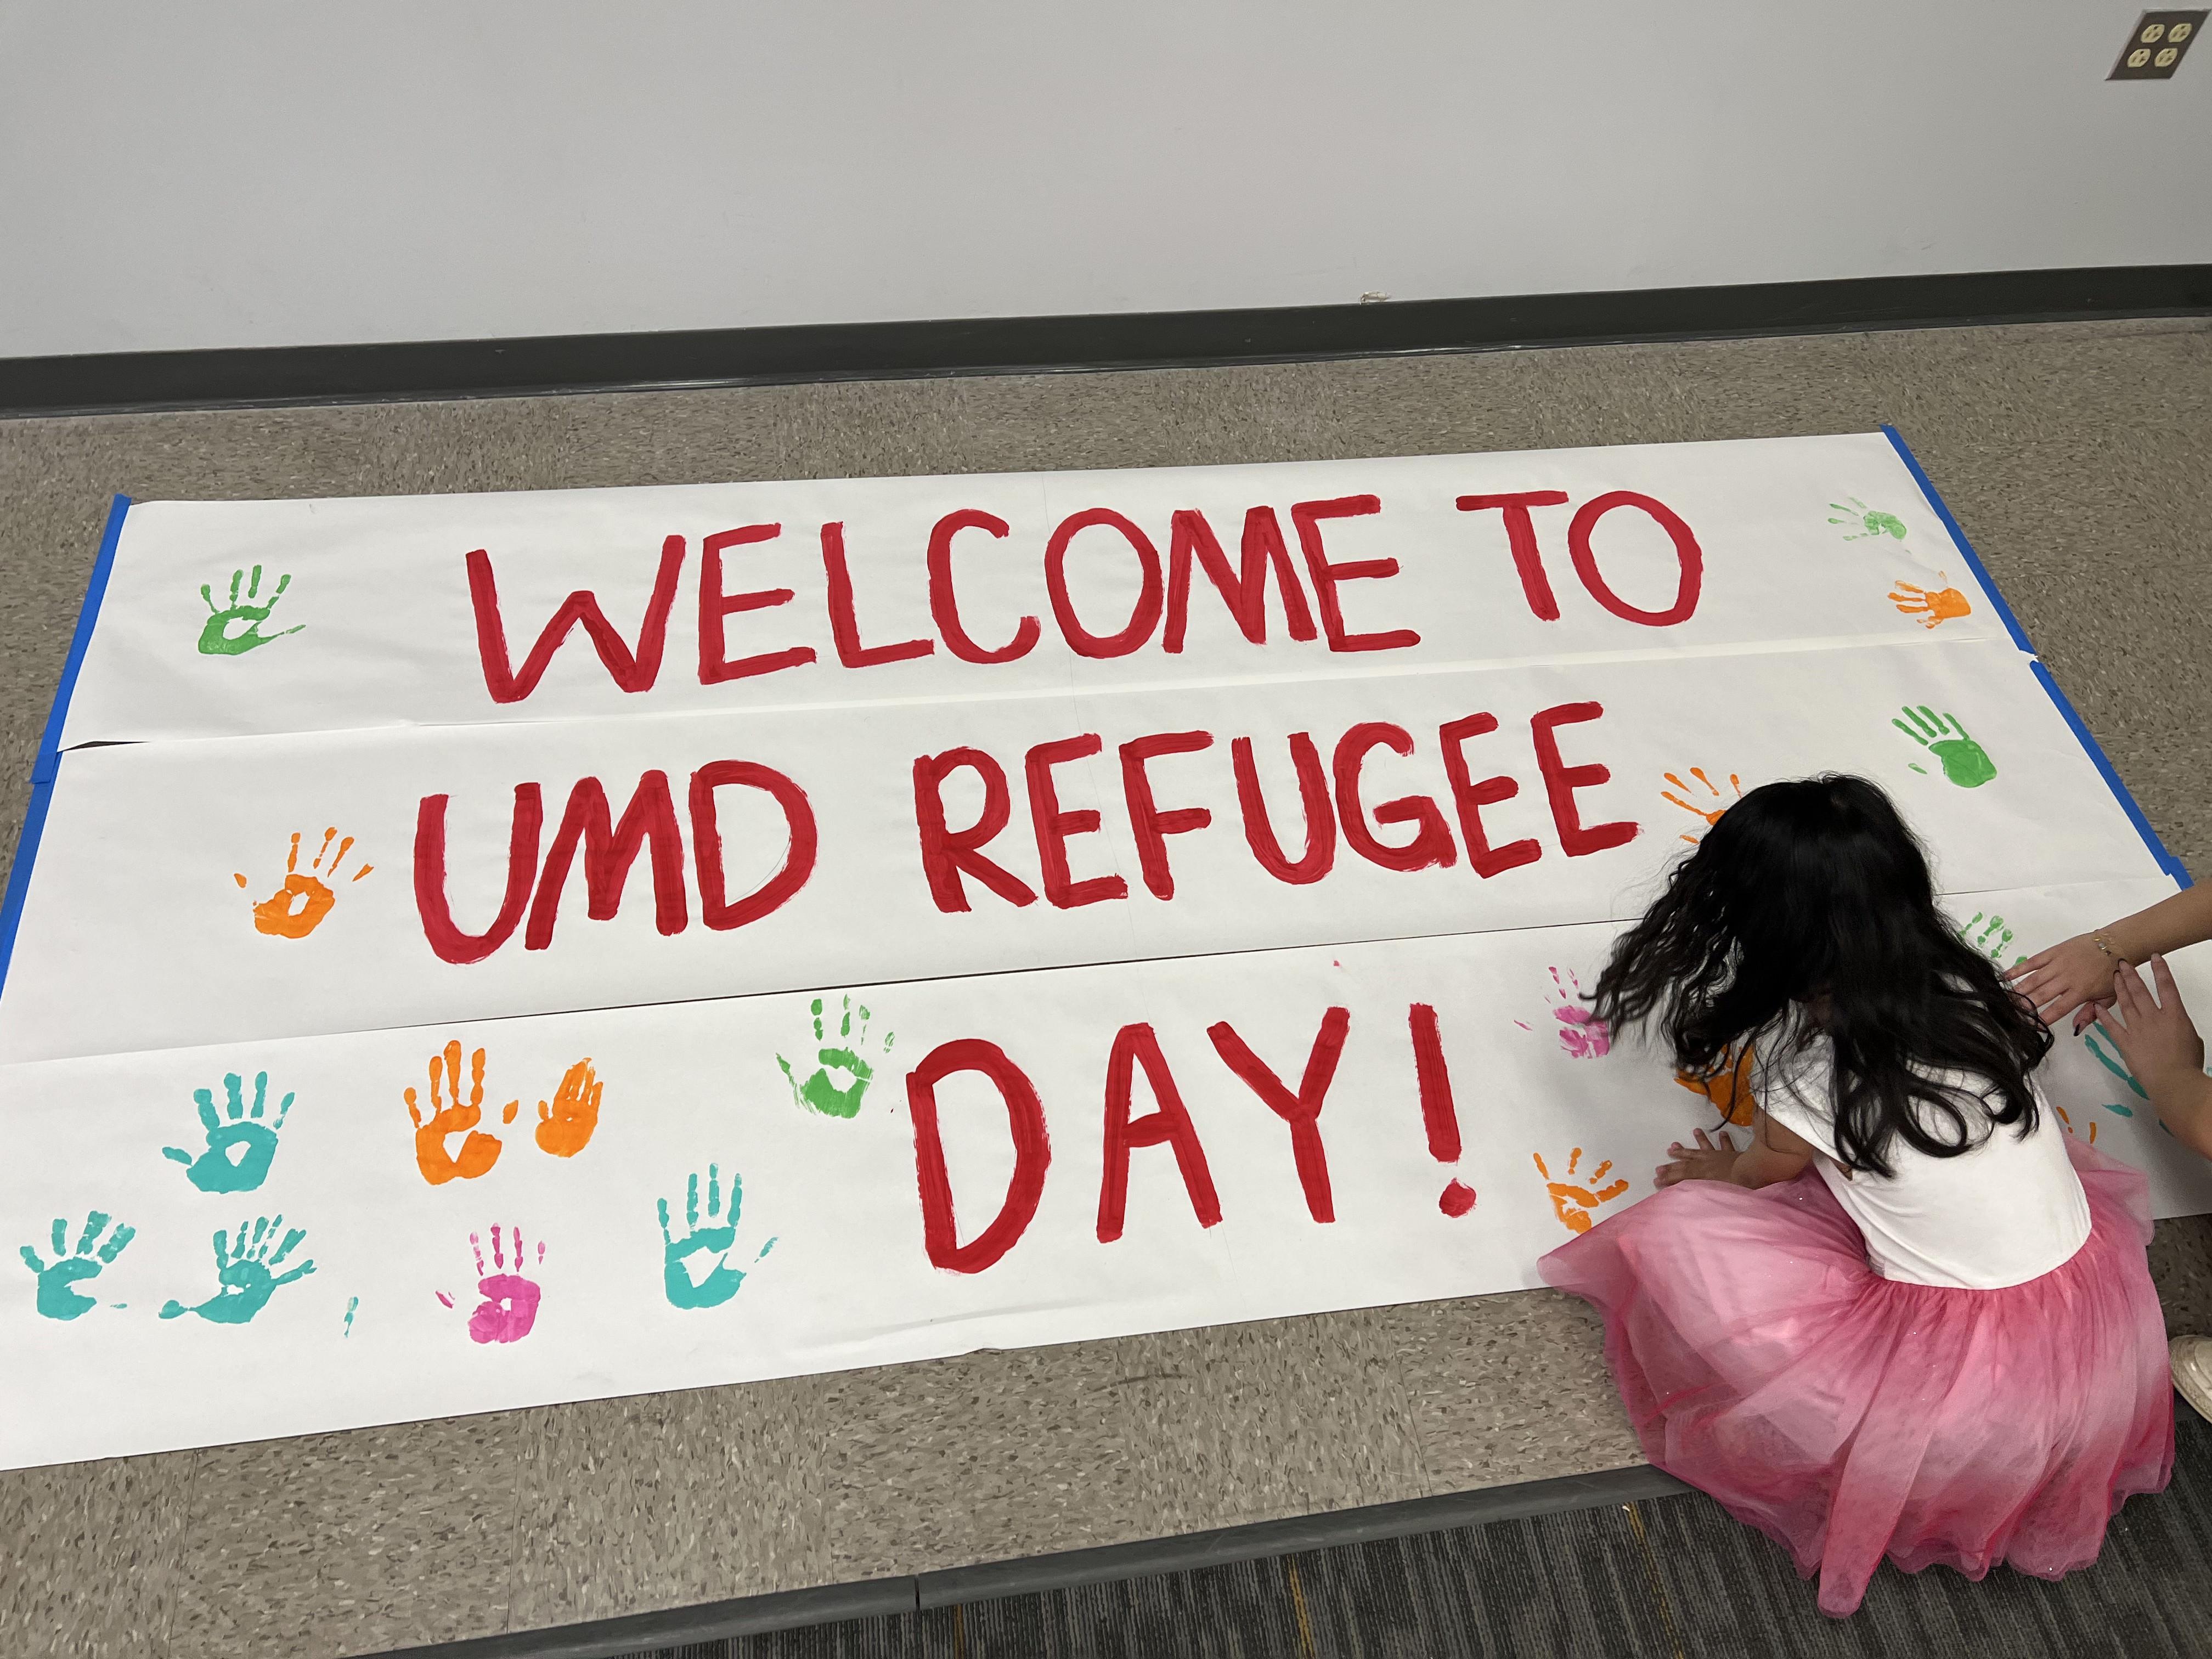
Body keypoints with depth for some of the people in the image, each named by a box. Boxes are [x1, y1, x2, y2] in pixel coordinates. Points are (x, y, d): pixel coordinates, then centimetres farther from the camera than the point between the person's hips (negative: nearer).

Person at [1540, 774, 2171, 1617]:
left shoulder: (1817, 1073, -19)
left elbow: (1754, 1176, 5)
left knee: (1673, 1238, -9)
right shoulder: (1964, 988, -3)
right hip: (2110, 1319, 7)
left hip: (1974, 1382, -7)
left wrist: (1709, 1173, 28)